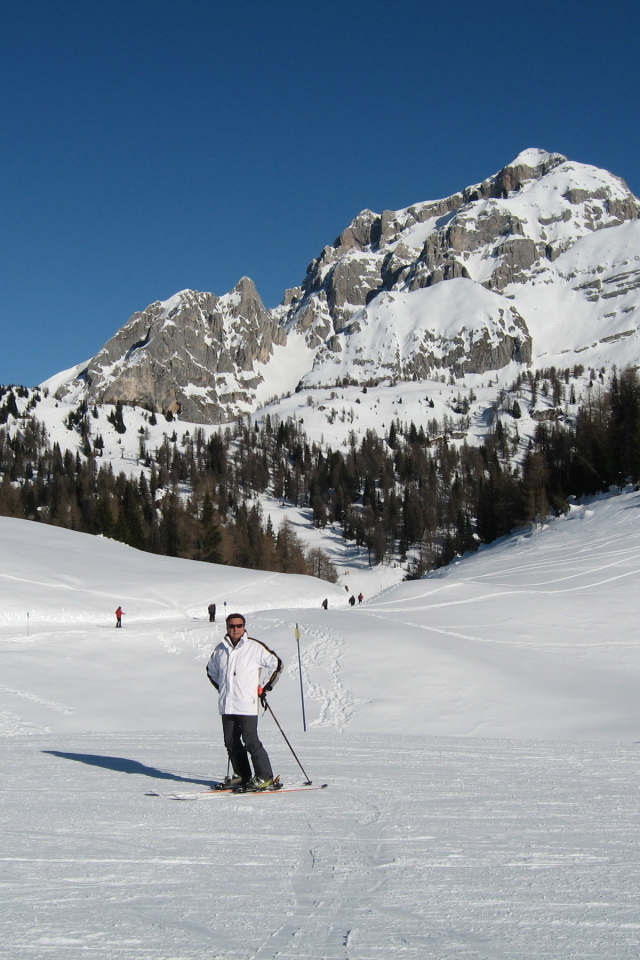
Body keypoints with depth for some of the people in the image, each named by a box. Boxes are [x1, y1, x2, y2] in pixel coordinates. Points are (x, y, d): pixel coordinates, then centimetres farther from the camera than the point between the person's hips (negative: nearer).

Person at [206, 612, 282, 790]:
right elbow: (211, 671, 29)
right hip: (226, 706, 5)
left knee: (250, 741, -10)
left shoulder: (255, 647, -4)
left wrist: (265, 688, 3)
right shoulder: (220, 650, 10)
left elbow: (276, 664, 4)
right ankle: (241, 775, 19)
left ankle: (265, 777, -2)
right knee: (231, 742, 7)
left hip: (247, 704, -5)